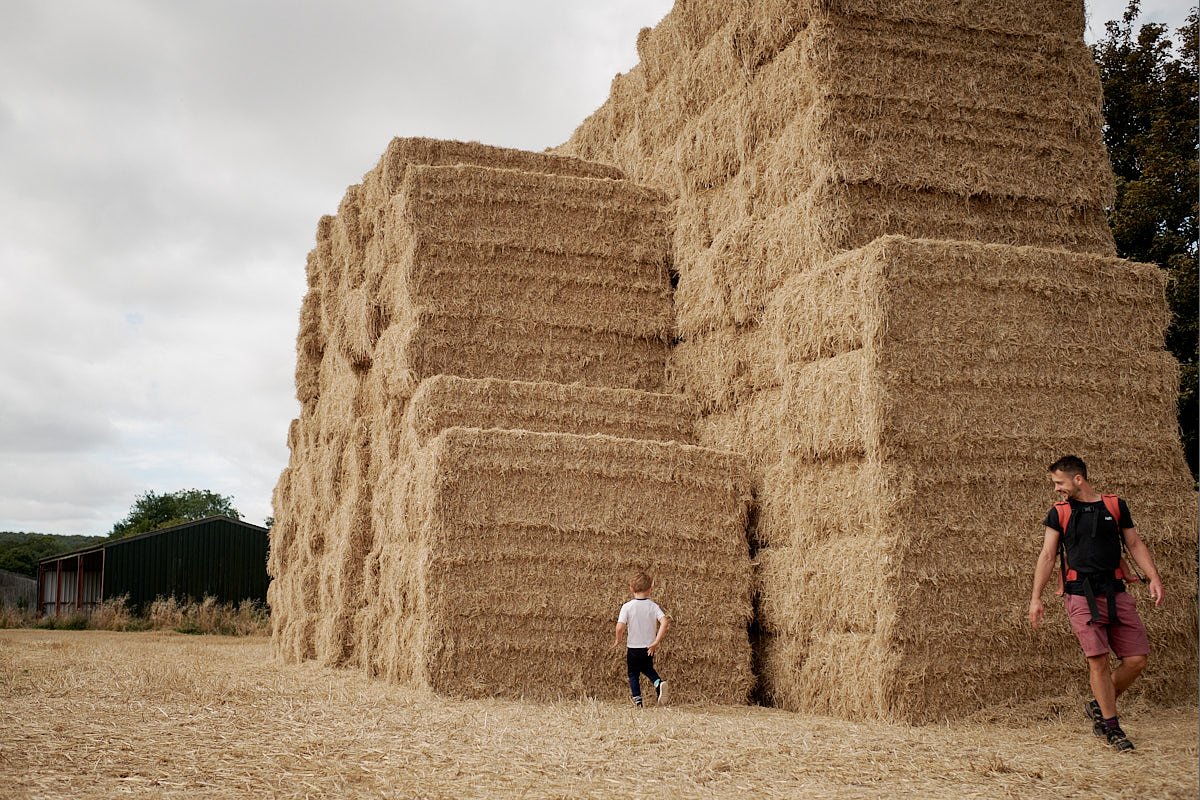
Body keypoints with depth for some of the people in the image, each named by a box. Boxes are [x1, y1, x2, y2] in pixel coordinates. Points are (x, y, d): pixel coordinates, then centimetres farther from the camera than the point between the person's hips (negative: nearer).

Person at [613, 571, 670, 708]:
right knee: (647, 668, 27)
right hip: (649, 647, 3)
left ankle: (637, 701, 11)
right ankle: (659, 683, 1)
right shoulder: (653, 606, -5)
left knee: (633, 674, 16)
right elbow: (665, 622, -18)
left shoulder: (627, 606, -11)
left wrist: (618, 640, -2)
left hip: (633, 648, -2)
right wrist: (656, 642, -14)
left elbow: (620, 627, -22)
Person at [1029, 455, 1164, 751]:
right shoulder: (1059, 513, 6)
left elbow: (1135, 544, 14)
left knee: (1137, 660, -2)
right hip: (1081, 595, -2)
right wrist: (1036, 597, 1)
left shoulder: (1116, 506, 9)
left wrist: (1154, 577, 0)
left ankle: (1099, 706, 20)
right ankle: (1111, 726, 5)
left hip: (1116, 593, 2)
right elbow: (1047, 555, 6)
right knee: (1098, 660, -9)